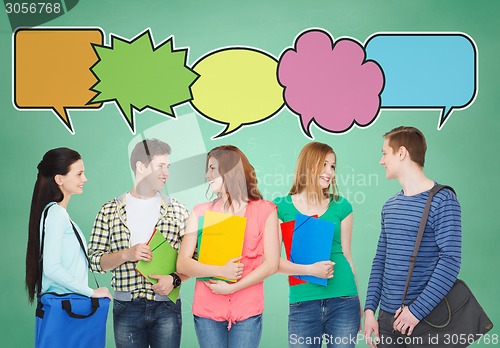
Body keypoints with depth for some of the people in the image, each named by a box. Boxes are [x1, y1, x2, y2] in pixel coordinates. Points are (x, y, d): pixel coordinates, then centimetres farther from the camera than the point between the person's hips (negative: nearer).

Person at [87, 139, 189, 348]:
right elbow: (94, 260, 3)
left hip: (167, 308, 0)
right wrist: (126, 255, -12)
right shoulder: (110, 211, 4)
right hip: (126, 308, 0)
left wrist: (175, 279, -11)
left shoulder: (178, 211, 5)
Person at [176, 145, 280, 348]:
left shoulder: (264, 211, 2)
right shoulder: (201, 212, 6)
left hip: (247, 311, -1)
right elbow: (182, 264, -1)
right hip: (207, 311, 1)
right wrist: (221, 271, -16)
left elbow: (271, 264, -3)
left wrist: (232, 287, -12)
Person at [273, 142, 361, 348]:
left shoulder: (341, 206, 6)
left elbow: (346, 255, 11)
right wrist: (309, 270, -17)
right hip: (302, 303, -1)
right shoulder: (281, 207, 1)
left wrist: (357, 304, 13)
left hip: (343, 302, 1)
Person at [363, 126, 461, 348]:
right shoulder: (389, 206, 11)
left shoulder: (442, 201, -10)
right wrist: (370, 308, 5)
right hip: (387, 317, 6)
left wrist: (417, 310, -19)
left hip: (425, 319, -6)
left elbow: (450, 261, -16)